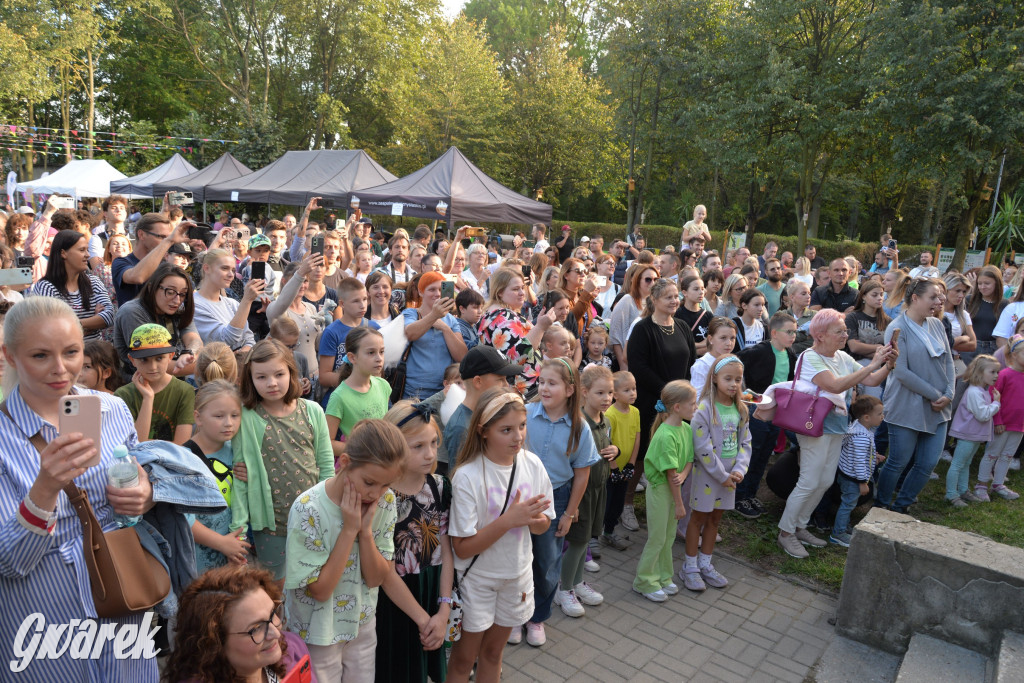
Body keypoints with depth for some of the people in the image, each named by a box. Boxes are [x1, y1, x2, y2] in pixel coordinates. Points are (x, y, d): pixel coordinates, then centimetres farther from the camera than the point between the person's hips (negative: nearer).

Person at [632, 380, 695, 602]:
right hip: (660, 488, -8)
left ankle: (663, 577, 34)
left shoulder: (687, 429, 1)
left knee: (669, 535, 18)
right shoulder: (665, 435, -26)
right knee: (657, 537, 3)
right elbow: (670, 472, -22)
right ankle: (644, 582, 19)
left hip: (674, 487, 8)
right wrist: (679, 503, -16)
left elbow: (689, 459, 4)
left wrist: (683, 475, -18)